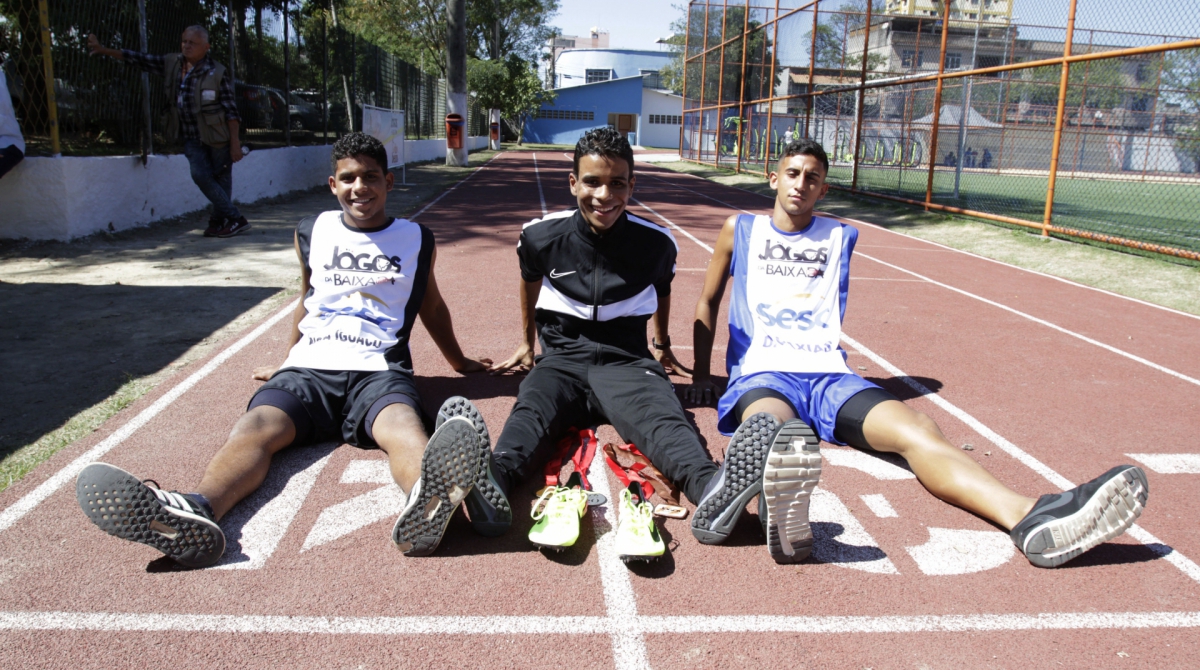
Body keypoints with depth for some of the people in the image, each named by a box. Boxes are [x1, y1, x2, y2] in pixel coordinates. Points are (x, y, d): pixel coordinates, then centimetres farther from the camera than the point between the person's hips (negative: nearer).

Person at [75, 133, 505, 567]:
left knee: (403, 428, -38)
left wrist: (459, 362, 43)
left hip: (378, 372, -2)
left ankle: (429, 502, -72)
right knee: (256, 426, -32)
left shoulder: (417, 240, 18)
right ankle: (196, 513, -61)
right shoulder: (312, 233, 21)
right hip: (309, 368, 2)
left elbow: (431, 306, 33)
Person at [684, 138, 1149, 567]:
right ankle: (782, 511, -77)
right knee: (772, 432, -42)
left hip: (829, 375, 3)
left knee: (917, 431, -29)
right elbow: (708, 301, 23)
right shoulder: (740, 230, 17)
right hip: (761, 373, -2)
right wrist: (701, 376, 20)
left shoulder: (840, 238, 22)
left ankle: (1031, 518, -53)